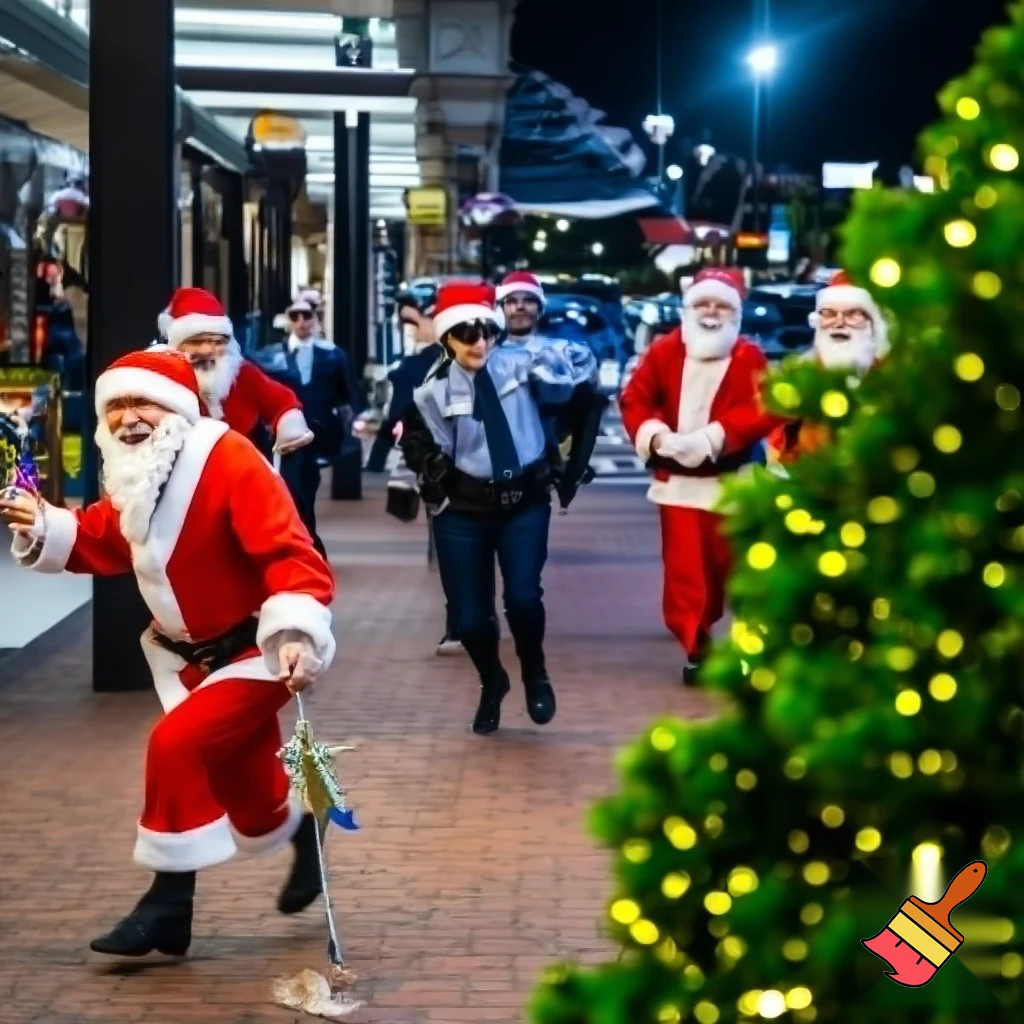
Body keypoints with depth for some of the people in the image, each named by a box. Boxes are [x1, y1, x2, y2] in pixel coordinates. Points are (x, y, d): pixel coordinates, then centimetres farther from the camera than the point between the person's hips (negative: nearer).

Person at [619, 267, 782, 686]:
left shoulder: (750, 358, -4)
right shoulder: (663, 352, 2)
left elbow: (762, 412, -15)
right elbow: (635, 399, 1)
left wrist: (711, 437, -25)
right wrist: (656, 435, -18)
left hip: (730, 481, -1)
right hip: (677, 479, 1)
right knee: (685, 568, 1)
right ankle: (695, 647, 10)